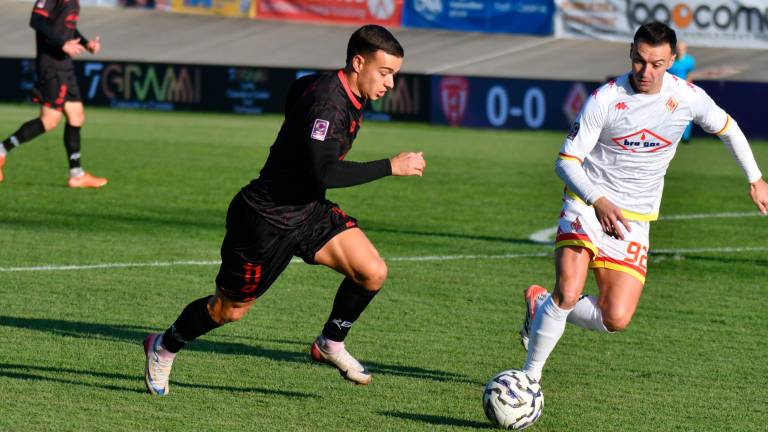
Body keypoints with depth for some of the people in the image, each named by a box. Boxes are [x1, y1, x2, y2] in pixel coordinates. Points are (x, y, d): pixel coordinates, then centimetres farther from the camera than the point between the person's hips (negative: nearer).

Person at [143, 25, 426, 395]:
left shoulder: (347, 95, 0)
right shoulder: (327, 103, -29)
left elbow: (297, 88, 22)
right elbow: (324, 173, -39)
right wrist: (391, 167, -35)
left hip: (308, 210, 8)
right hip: (267, 219, -8)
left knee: (372, 273, -11)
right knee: (229, 310, 8)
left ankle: (331, 345, 12)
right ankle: (163, 348, 35)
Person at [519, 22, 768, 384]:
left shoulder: (688, 98, -6)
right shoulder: (605, 99, -14)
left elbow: (726, 127, 16)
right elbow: (566, 162, -13)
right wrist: (599, 201, -30)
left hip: (634, 219, 3)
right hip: (587, 205, -3)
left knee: (616, 319, -8)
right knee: (569, 292, -25)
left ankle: (541, 306, 19)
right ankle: (530, 373, -5)